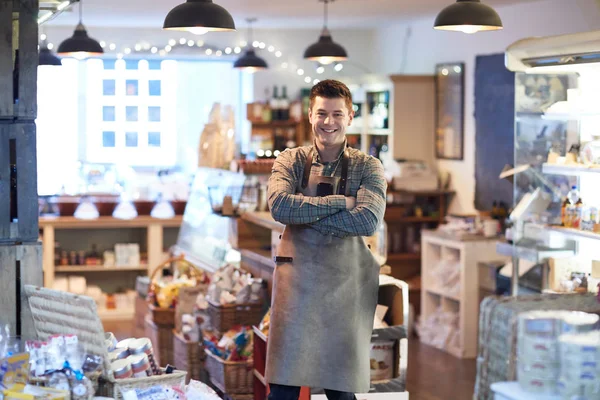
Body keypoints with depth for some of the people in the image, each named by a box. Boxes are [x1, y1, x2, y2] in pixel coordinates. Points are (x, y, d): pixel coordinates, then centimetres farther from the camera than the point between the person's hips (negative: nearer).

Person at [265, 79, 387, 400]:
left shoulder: (367, 168, 3)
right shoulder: (291, 161, 5)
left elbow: (369, 220, -14)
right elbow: (279, 205, -14)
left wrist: (304, 213, -13)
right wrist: (339, 202, -14)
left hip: (347, 284, 0)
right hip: (296, 280, 0)